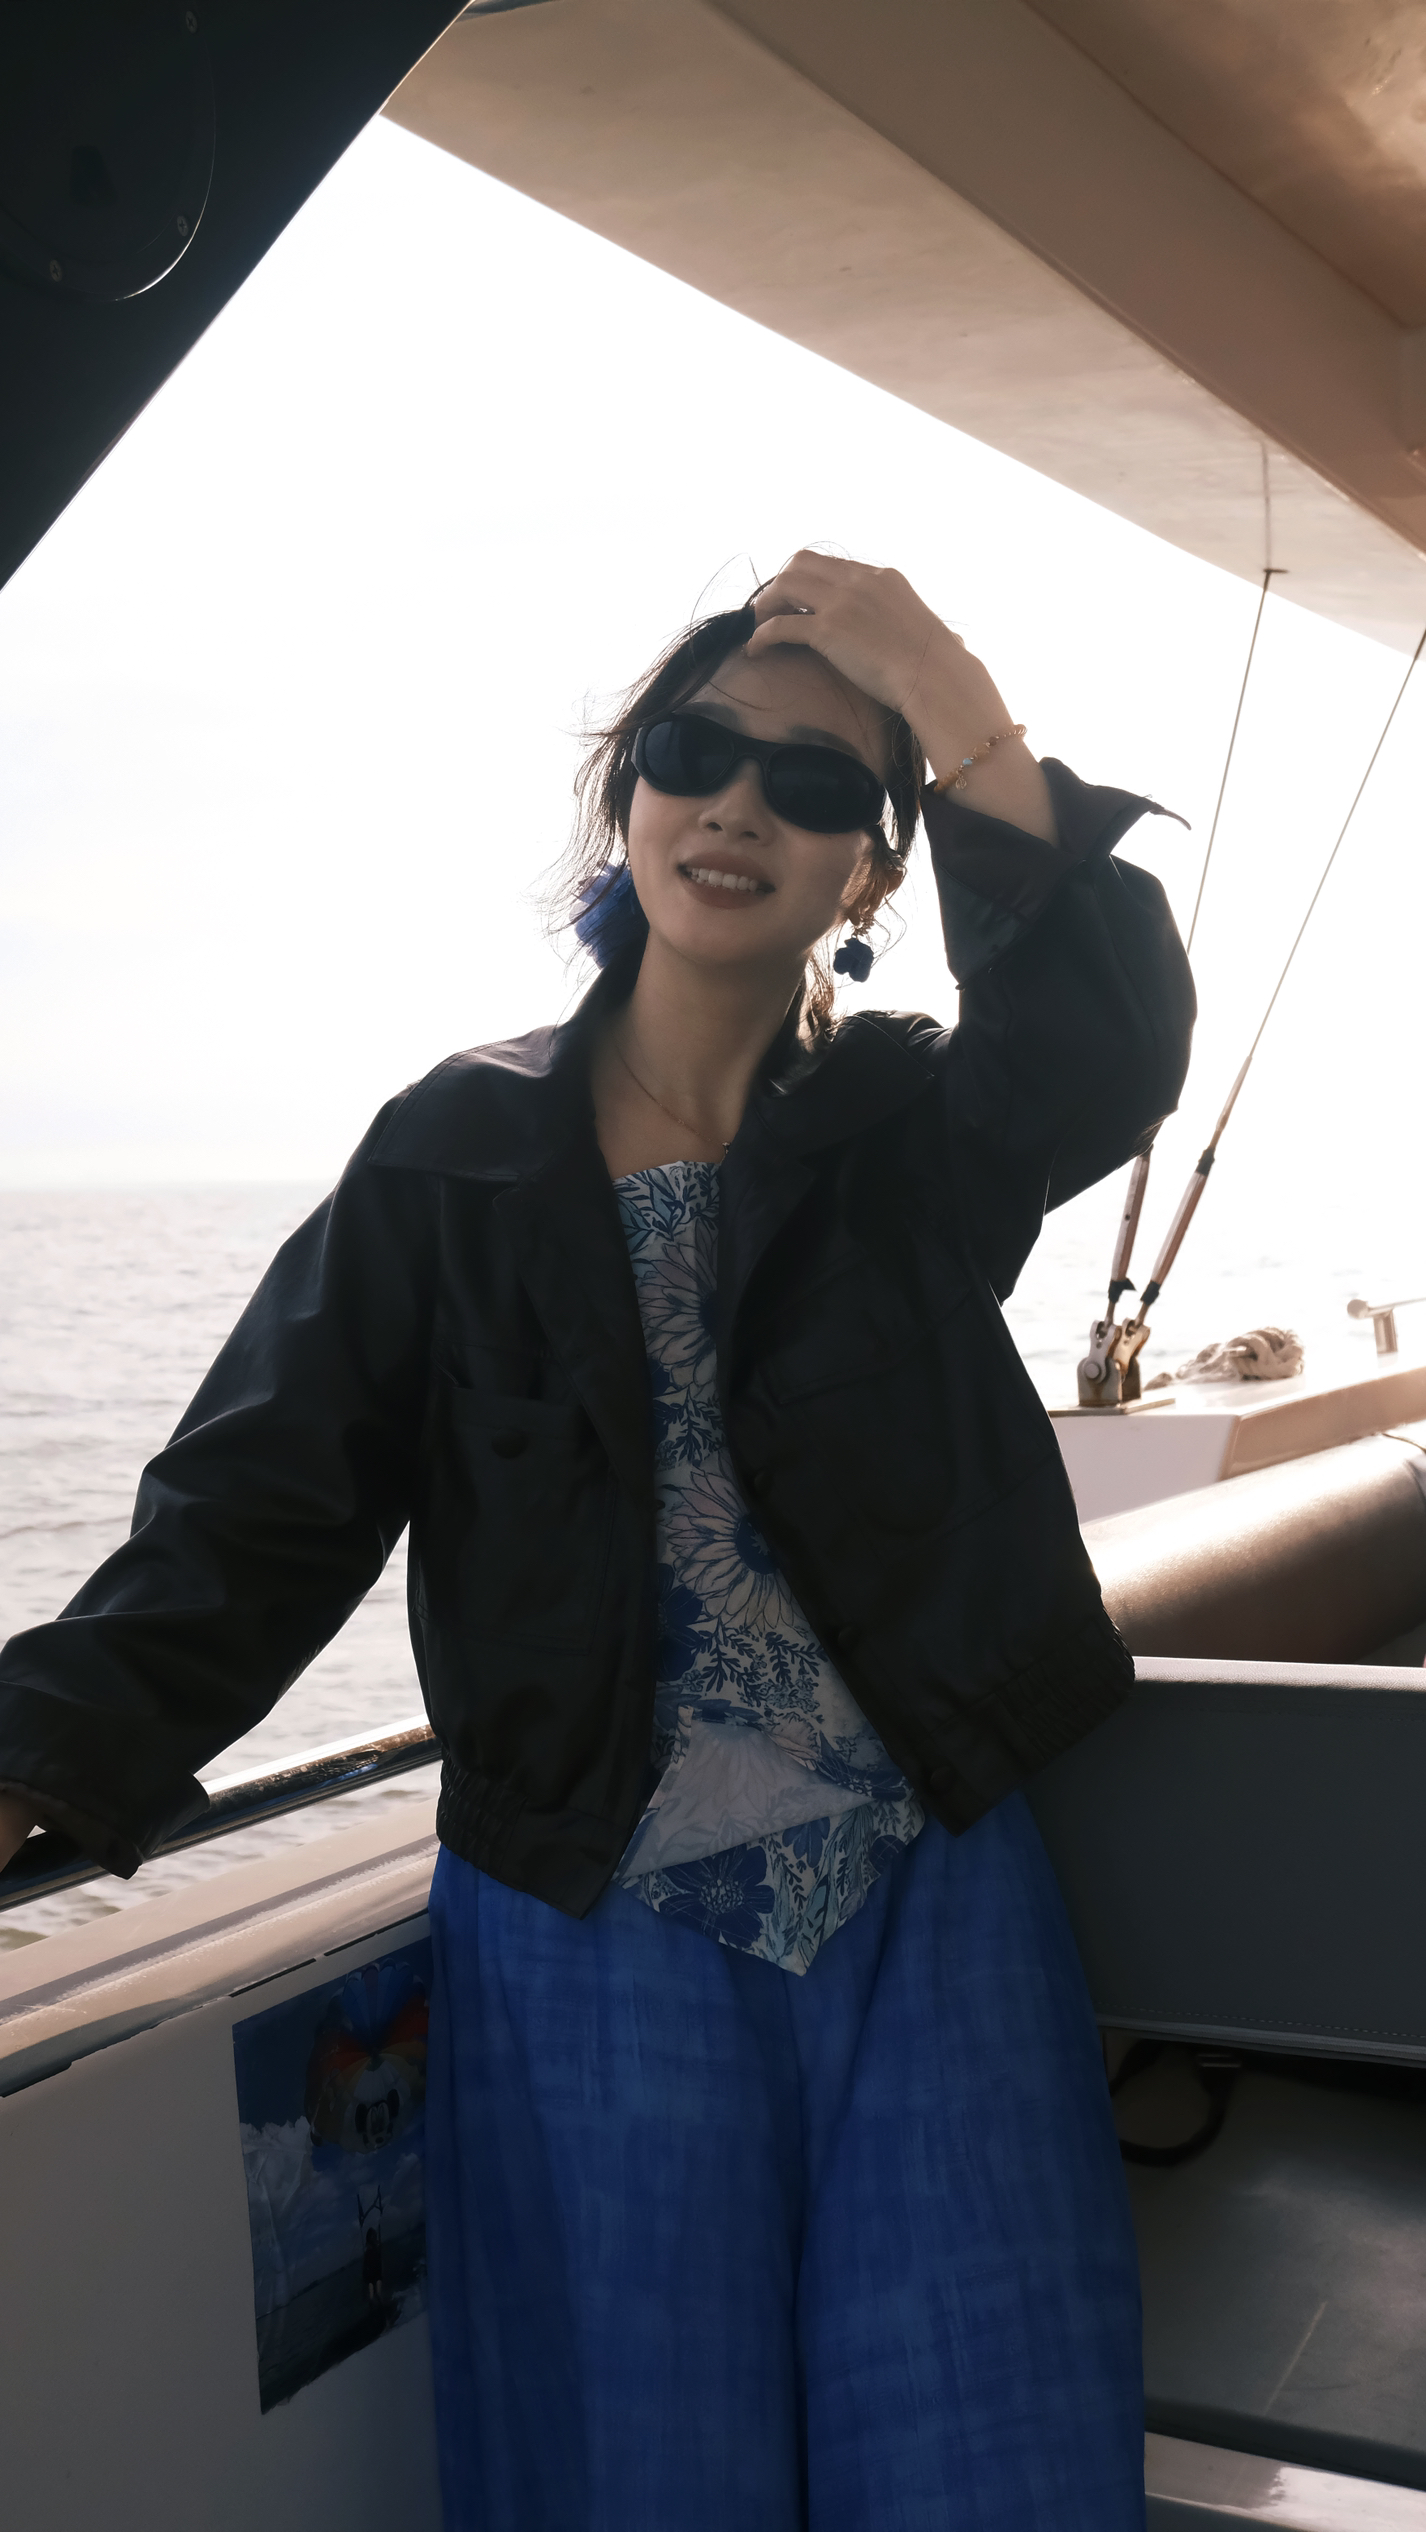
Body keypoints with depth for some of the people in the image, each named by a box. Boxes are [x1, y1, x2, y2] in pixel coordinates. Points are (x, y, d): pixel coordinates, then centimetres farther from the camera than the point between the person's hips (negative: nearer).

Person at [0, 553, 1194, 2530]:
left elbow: (1102, 1059, -20)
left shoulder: (916, 1129, 3)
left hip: (936, 1923, 1)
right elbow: (259, 1506, -5)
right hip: (592, 1940, 0)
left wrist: (982, 745, -34)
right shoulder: (461, 1156, 2)